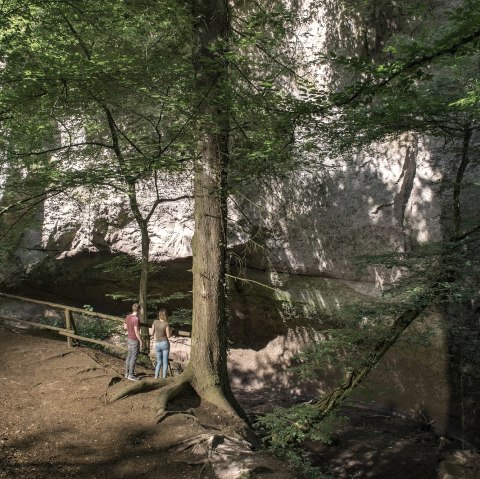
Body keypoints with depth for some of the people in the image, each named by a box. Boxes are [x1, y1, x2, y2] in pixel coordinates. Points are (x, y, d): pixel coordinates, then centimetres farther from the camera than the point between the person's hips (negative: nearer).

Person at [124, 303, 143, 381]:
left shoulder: (128, 317, 2)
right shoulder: (136, 319, -23)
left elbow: (125, 327, 14)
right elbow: (137, 332, -23)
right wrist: (141, 341, -16)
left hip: (129, 339, 8)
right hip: (135, 340, -8)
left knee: (129, 356, 15)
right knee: (134, 357, -1)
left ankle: (127, 373, 23)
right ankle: (131, 375, 3)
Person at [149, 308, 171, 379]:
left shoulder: (155, 322, -4)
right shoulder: (166, 324, -12)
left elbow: (152, 333, 1)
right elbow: (168, 336, -9)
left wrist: (149, 329, 22)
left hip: (157, 344, 3)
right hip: (165, 343, -3)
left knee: (159, 362, 16)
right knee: (165, 362, 5)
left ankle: (156, 377, 6)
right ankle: (164, 378, 2)